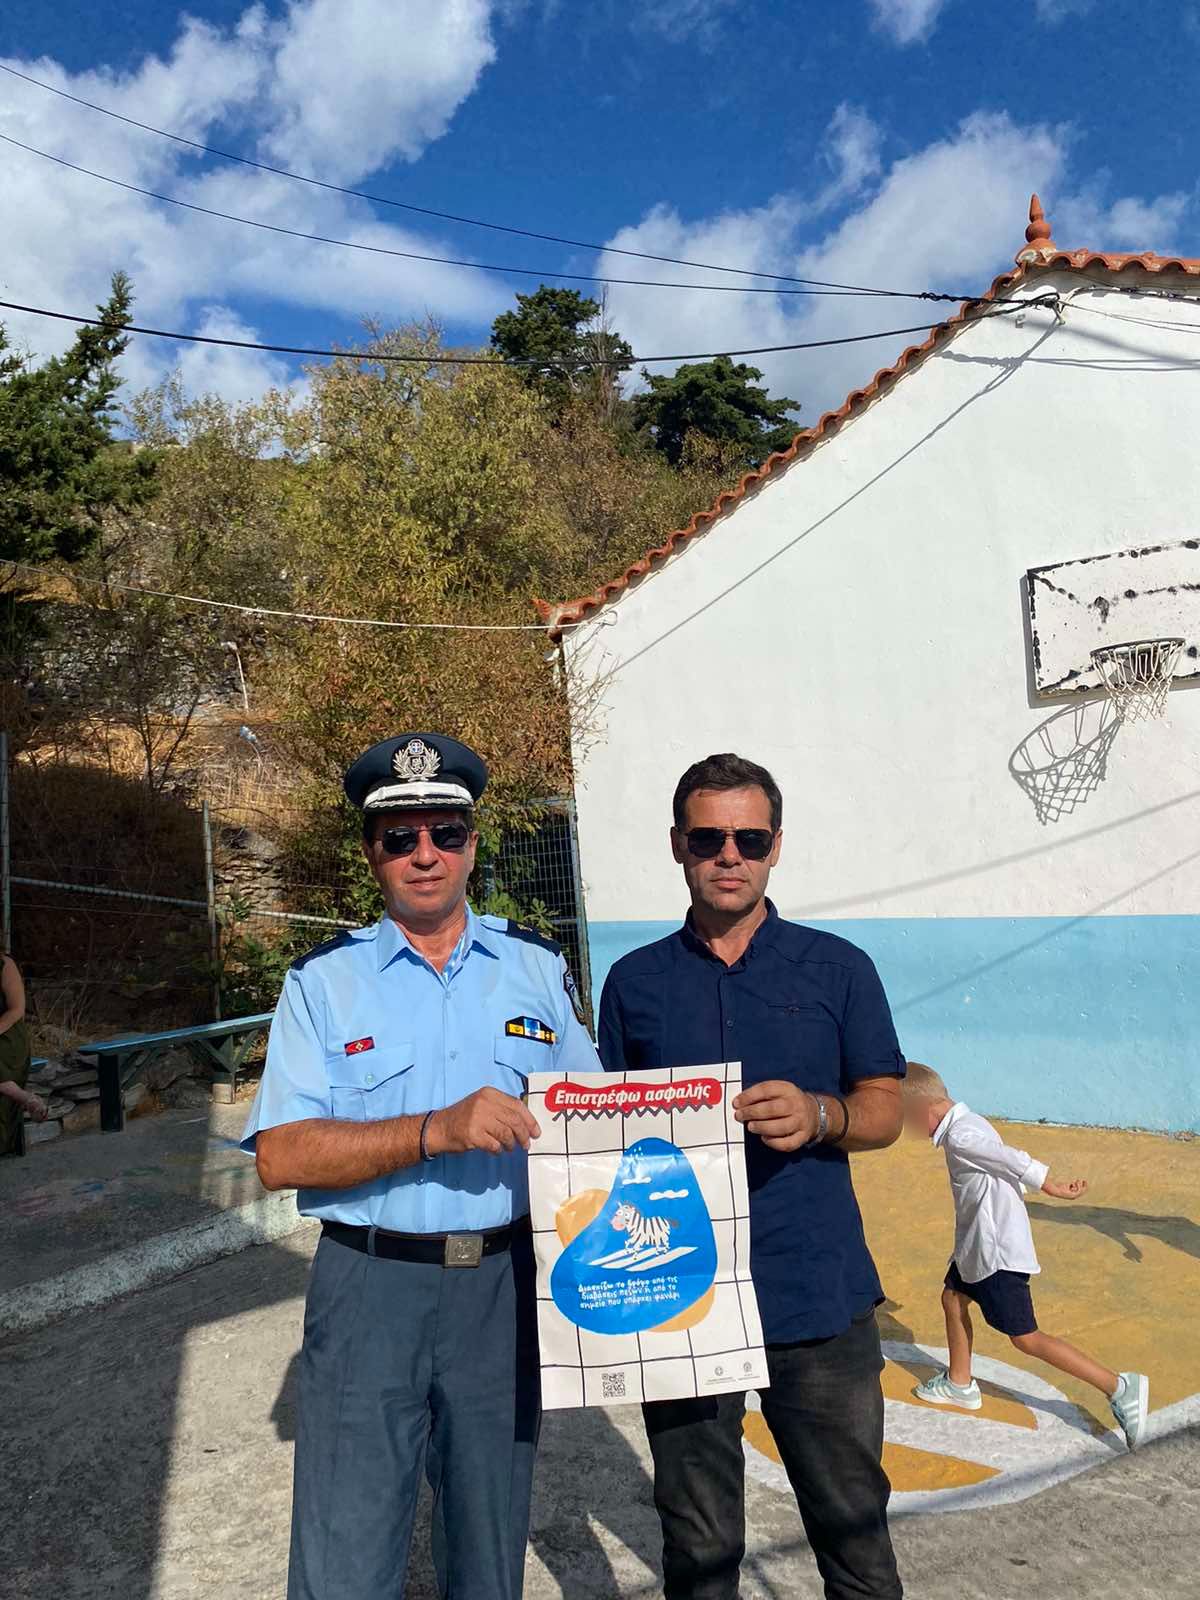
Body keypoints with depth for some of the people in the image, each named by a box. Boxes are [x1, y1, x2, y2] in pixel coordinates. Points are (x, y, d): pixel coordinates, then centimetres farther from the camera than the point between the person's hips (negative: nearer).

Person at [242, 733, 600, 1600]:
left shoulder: (538, 967, 4)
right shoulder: (324, 980, -3)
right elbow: (280, 1156, -11)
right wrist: (438, 1130, -23)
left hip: (506, 1285, 2)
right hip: (371, 1288, -2)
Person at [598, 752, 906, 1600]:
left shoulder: (837, 968, 2)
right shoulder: (636, 981, 5)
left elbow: (884, 1111, 3)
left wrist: (817, 1114, -18)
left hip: (818, 1296, 0)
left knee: (851, 1515, 13)